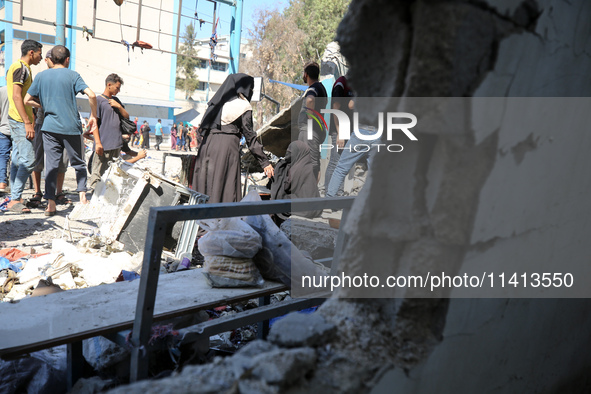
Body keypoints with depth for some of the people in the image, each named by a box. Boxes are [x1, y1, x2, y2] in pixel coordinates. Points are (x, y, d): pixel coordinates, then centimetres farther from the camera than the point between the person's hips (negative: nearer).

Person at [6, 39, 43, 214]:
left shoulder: (16, 67, 20)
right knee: (28, 160, -13)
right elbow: (16, 96, -20)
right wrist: (28, 123, -23)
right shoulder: (21, 68, -11)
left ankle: (14, 198, 15)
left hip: (16, 120, 11)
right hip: (20, 120, -11)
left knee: (18, 160, 11)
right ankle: (15, 199, -11)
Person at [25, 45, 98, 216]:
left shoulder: (41, 76, 8)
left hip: (50, 127, 2)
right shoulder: (72, 75, -1)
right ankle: (82, 197, 6)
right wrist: (93, 116, -2)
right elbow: (91, 95, -13)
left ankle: (50, 204, 0)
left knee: (51, 165, 4)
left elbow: (27, 100, 8)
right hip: (72, 127, -2)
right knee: (79, 163, 11)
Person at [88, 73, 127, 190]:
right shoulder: (98, 100, -3)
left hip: (117, 144, 7)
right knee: (99, 173, -6)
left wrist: (119, 106, 1)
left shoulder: (116, 100, 19)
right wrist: (97, 142, -16)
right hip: (104, 145, -7)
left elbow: (127, 117, 20)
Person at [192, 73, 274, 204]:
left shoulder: (216, 102, 16)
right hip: (227, 147, -6)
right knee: (226, 190, -3)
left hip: (207, 145, 7)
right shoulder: (243, 107, -2)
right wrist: (265, 162, -5)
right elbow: (250, 136, -6)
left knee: (204, 187, 10)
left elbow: (202, 129, 15)